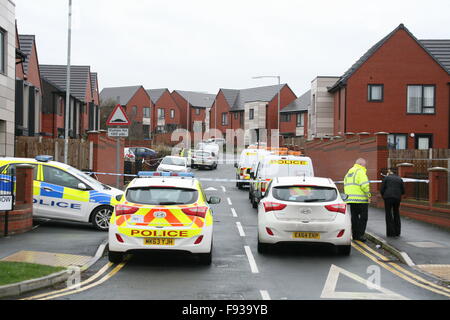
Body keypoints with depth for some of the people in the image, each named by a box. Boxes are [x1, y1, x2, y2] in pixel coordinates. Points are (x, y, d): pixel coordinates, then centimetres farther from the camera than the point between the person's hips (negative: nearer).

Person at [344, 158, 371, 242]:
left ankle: (355, 235, 15)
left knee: (354, 217, 13)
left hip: (350, 199, 8)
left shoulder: (349, 173, 19)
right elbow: (364, 185, -18)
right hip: (360, 200, -8)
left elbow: (346, 186, 17)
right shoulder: (361, 172, -9)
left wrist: (348, 196, 16)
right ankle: (360, 234, -5)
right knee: (363, 217, -1)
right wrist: (368, 195, -8)